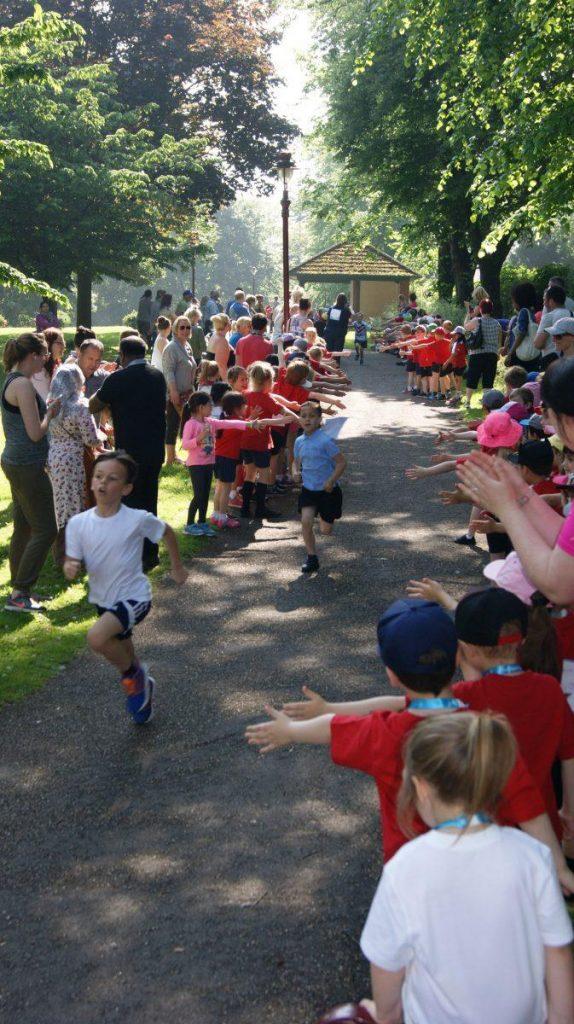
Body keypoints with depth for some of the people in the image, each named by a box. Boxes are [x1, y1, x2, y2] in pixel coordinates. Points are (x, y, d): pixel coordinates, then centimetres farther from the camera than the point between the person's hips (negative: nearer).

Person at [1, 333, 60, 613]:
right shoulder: (22, 384, -20)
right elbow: (35, 432, -20)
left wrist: (46, 409, 9)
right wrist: (51, 412, -5)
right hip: (27, 466, -10)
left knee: (23, 527, 16)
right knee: (45, 529, -3)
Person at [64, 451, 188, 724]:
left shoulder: (138, 519, -19)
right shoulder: (78, 523, -10)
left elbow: (166, 532, 0)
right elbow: (73, 561, -1)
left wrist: (177, 567, 12)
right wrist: (70, 568, -26)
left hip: (134, 598, -5)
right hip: (103, 600, 5)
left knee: (96, 637, -29)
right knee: (122, 655, 22)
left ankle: (133, 673, -1)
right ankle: (142, 685, 53)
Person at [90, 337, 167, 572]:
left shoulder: (118, 379, -14)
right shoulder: (158, 376, 6)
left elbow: (93, 406, -4)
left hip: (131, 453, -6)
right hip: (156, 451, 6)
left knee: (131, 504, 3)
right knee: (149, 503, 18)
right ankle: (151, 554, 25)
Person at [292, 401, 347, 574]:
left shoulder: (325, 440, -17)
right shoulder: (299, 441, 0)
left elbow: (342, 462, -15)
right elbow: (296, 461, 16)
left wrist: (331, 481, -25)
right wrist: (295, 472, -6)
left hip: (327, 490, -3)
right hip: (308, 489, 3)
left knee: (326, 530, 7)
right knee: (306, 521, -16)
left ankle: (324, 518, 45)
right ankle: (311, 557, -2)